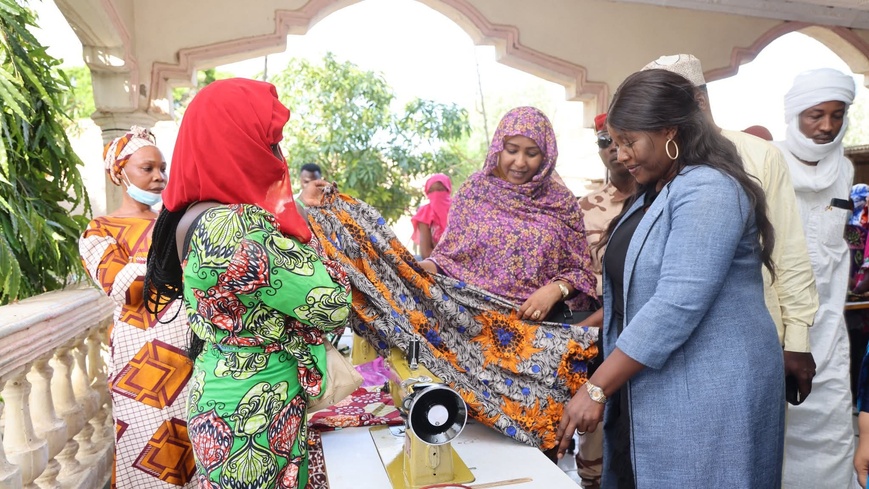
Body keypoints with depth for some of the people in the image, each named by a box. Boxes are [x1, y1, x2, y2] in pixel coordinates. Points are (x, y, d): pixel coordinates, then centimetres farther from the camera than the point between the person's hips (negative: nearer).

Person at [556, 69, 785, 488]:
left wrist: (596, 389, -23)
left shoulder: (707, 190, -17)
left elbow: (677, 306, -26)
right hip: (647, 385, 9)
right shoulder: (651, 195, 13)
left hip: (708, 394, -8)